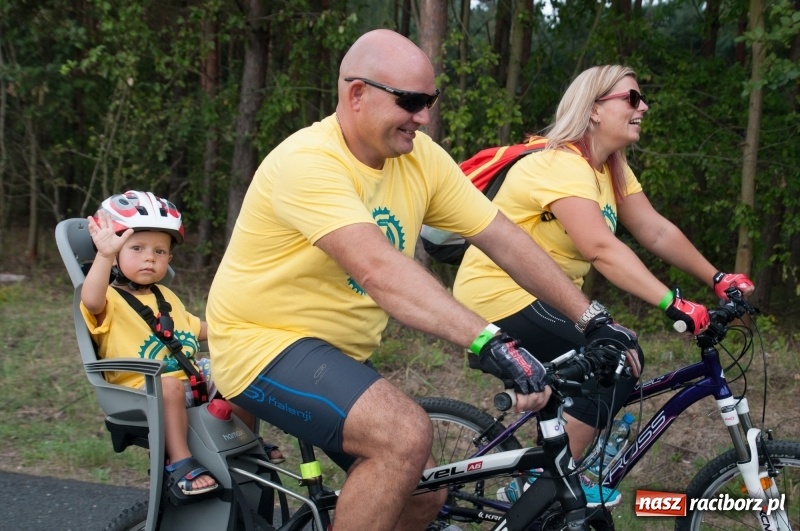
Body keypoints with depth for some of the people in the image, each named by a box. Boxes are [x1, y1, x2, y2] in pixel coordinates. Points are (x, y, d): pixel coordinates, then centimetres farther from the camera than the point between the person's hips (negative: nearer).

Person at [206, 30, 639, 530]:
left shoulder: (420, 157, -4)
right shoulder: (308, 162, -26)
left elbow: (504, 238, -4)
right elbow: (378, 269, -39)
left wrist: (593, 319, -10)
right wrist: (491, 342, -48)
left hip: (340, 352, 8)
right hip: (264, 342, -8)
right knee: (406, 436, -28)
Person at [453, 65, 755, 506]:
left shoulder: (612, 169, 8)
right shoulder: (563, 166, -23)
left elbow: (657, 232, 3)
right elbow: (602, 249, -34)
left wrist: (717, 279, -7)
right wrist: (672, 304, -38)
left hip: (540, 295, 10)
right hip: (501, 294, -10)